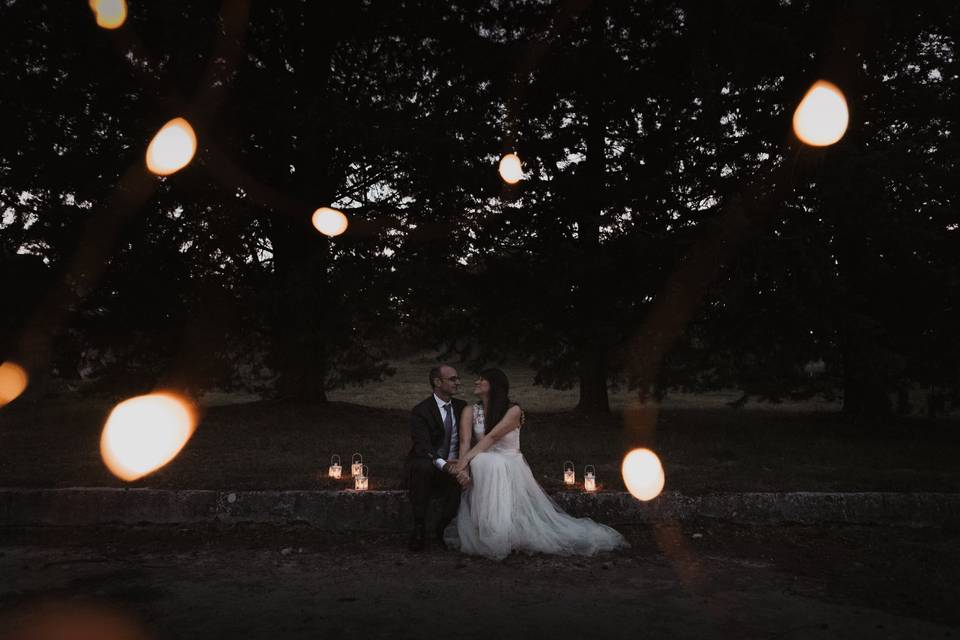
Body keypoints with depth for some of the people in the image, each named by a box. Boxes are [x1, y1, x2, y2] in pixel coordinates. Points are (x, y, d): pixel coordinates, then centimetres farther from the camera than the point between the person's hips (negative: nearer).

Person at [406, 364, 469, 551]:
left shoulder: (462, 407, 7)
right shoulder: (420, 412, -11)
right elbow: (423, 446, -25)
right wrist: (443, 464, -44)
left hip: (452, 467, 4)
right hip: (425, 467, -4)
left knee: (464, 479, -30)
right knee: (423, 466, -38)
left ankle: (443, 529, -5)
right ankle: (419, 529, -26)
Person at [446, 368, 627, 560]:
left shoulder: (513, 410, -4)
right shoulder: (470, 411, 6)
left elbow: (492, 436, -16)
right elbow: (465, 441, -9)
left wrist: (467, 458, -27)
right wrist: (462, 466, -27)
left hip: (512, 468, 0)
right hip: (485, 471, 0)